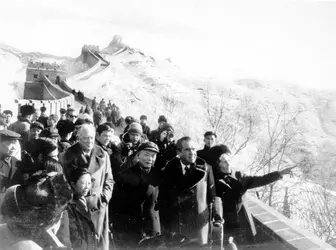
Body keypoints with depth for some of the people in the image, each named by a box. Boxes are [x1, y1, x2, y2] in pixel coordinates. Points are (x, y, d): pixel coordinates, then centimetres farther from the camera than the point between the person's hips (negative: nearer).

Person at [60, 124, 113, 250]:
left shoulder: (102, 155, 5)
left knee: (99, 239, 9)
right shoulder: (67, 155, 0)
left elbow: (109, 180, 9)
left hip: (99, 205, 2)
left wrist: (104, 197, -3)